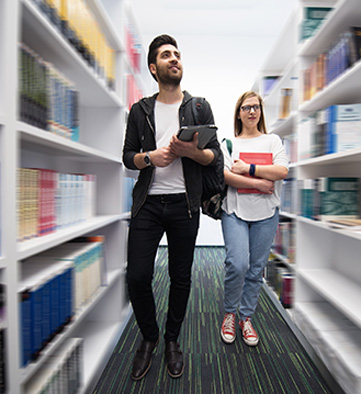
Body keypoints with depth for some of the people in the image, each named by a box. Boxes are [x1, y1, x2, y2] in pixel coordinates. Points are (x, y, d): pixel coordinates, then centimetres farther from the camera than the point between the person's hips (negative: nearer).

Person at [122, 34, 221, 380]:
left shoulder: (199, 107, 9)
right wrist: (150, 157, -12)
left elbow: (215, 155, 5)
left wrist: (191, 151, -16)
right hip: (147, 203, 1)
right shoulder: (140, 110, 11)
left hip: (184, 205, 0)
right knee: (137, 276, -2)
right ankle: (148, 338, 26)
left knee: (181, 277, 8)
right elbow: (127, 156, 9)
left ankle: (172, 340, 32)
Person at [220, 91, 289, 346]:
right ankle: (230, 314, 11)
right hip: (235, 210, -2)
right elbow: (225, 175, -6)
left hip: (266, 213, 2)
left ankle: (246, 318, 23)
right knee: (237, 264, -15)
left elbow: (282, 171, -3)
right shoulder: (228, 143, 9)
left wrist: (248, 168, -9)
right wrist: (258, 184, -12)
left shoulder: (273, 140, 13)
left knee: (256, 268, 5)